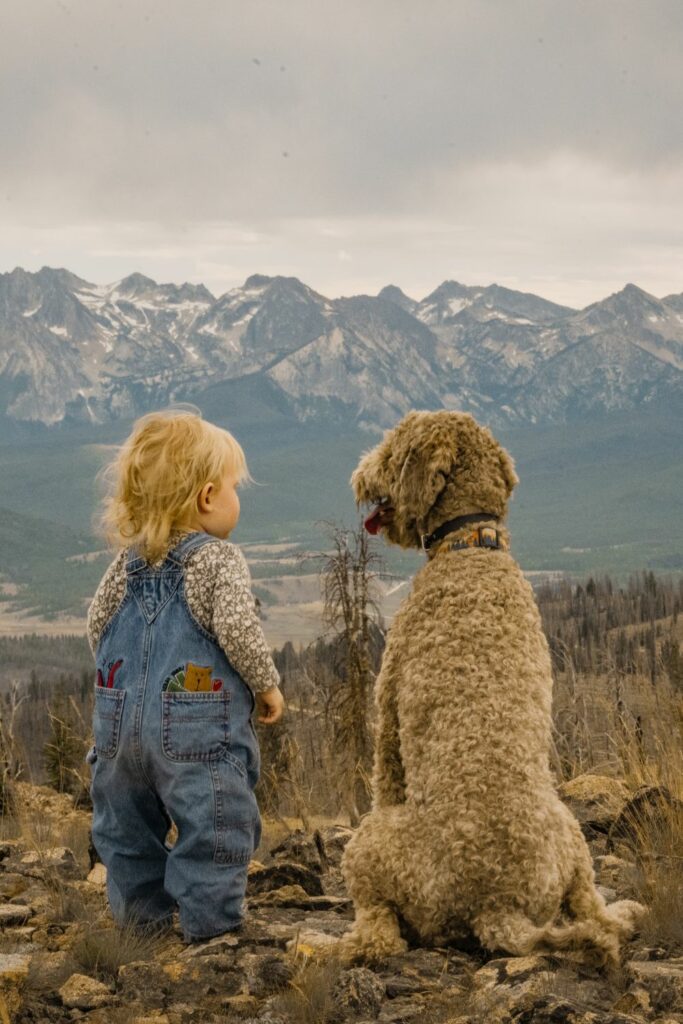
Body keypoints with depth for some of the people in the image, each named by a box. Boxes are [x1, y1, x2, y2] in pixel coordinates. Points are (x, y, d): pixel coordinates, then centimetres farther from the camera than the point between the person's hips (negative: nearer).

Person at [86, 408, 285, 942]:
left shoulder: (127, 562, 8)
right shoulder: (219, 559, -10)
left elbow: (97, 624, 12)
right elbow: (237, 631, -18)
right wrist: (267, 685, -4)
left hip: (123, 718, 6)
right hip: (198, 732, -6)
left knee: (128, 826, 17)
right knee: (214, 829, 1)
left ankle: (140, 914, 25)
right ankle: (212, 922, 1)